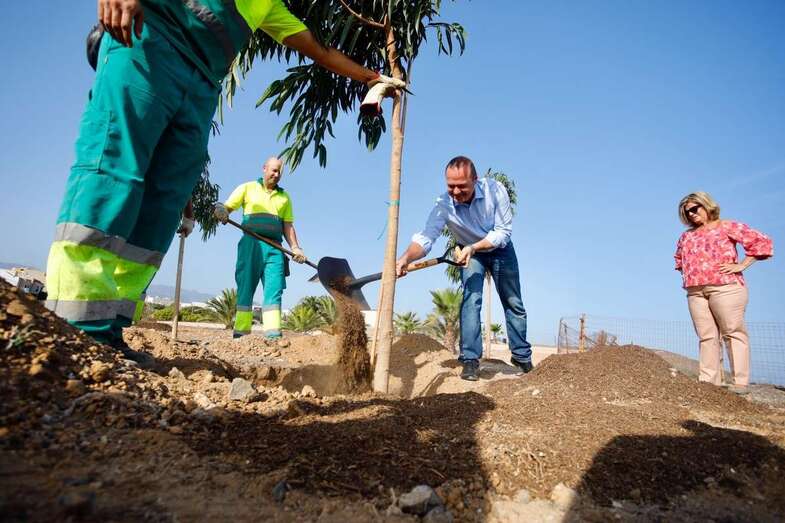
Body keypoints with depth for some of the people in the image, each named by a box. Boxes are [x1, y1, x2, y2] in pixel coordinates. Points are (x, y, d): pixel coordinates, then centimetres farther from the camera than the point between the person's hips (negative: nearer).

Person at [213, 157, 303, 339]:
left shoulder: (284, 197, 21)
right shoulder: (247, 188, 13)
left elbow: (288, 226, 16)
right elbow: (225, 207, 6)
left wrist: (295, 247, 0)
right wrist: (221, 211, -19)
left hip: (274, 247, 2)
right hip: (251, 243, -2)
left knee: (274, 289, -7)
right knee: (245, 288, -2)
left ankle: (273, 333, -10)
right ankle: (241, 331, 1)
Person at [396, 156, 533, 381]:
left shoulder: (495, 190, -31)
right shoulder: (444, 204, -31)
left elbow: (503, 232, -26)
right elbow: (425, 237, -41)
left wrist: (473, 248, -38)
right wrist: (406, 257, -60)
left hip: (500, 249, 1)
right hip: (469, 252, -1)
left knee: (513, 304, 11)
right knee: (471, 299, -20)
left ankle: (522, 356, 29)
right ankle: (470, 359, -10)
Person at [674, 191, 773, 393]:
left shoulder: (727, 227, 4)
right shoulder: (686, 236, 20)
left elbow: (762, 242, -2)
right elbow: (679, 259, 36)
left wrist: (741, 266, -7)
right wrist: (685, 272, 18)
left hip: (724, 287, -5)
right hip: (695, 291, 5)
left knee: (733, 332, -3)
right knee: (706, 336, 3)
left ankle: (740, 382, -1)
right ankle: (709, 382, 4)